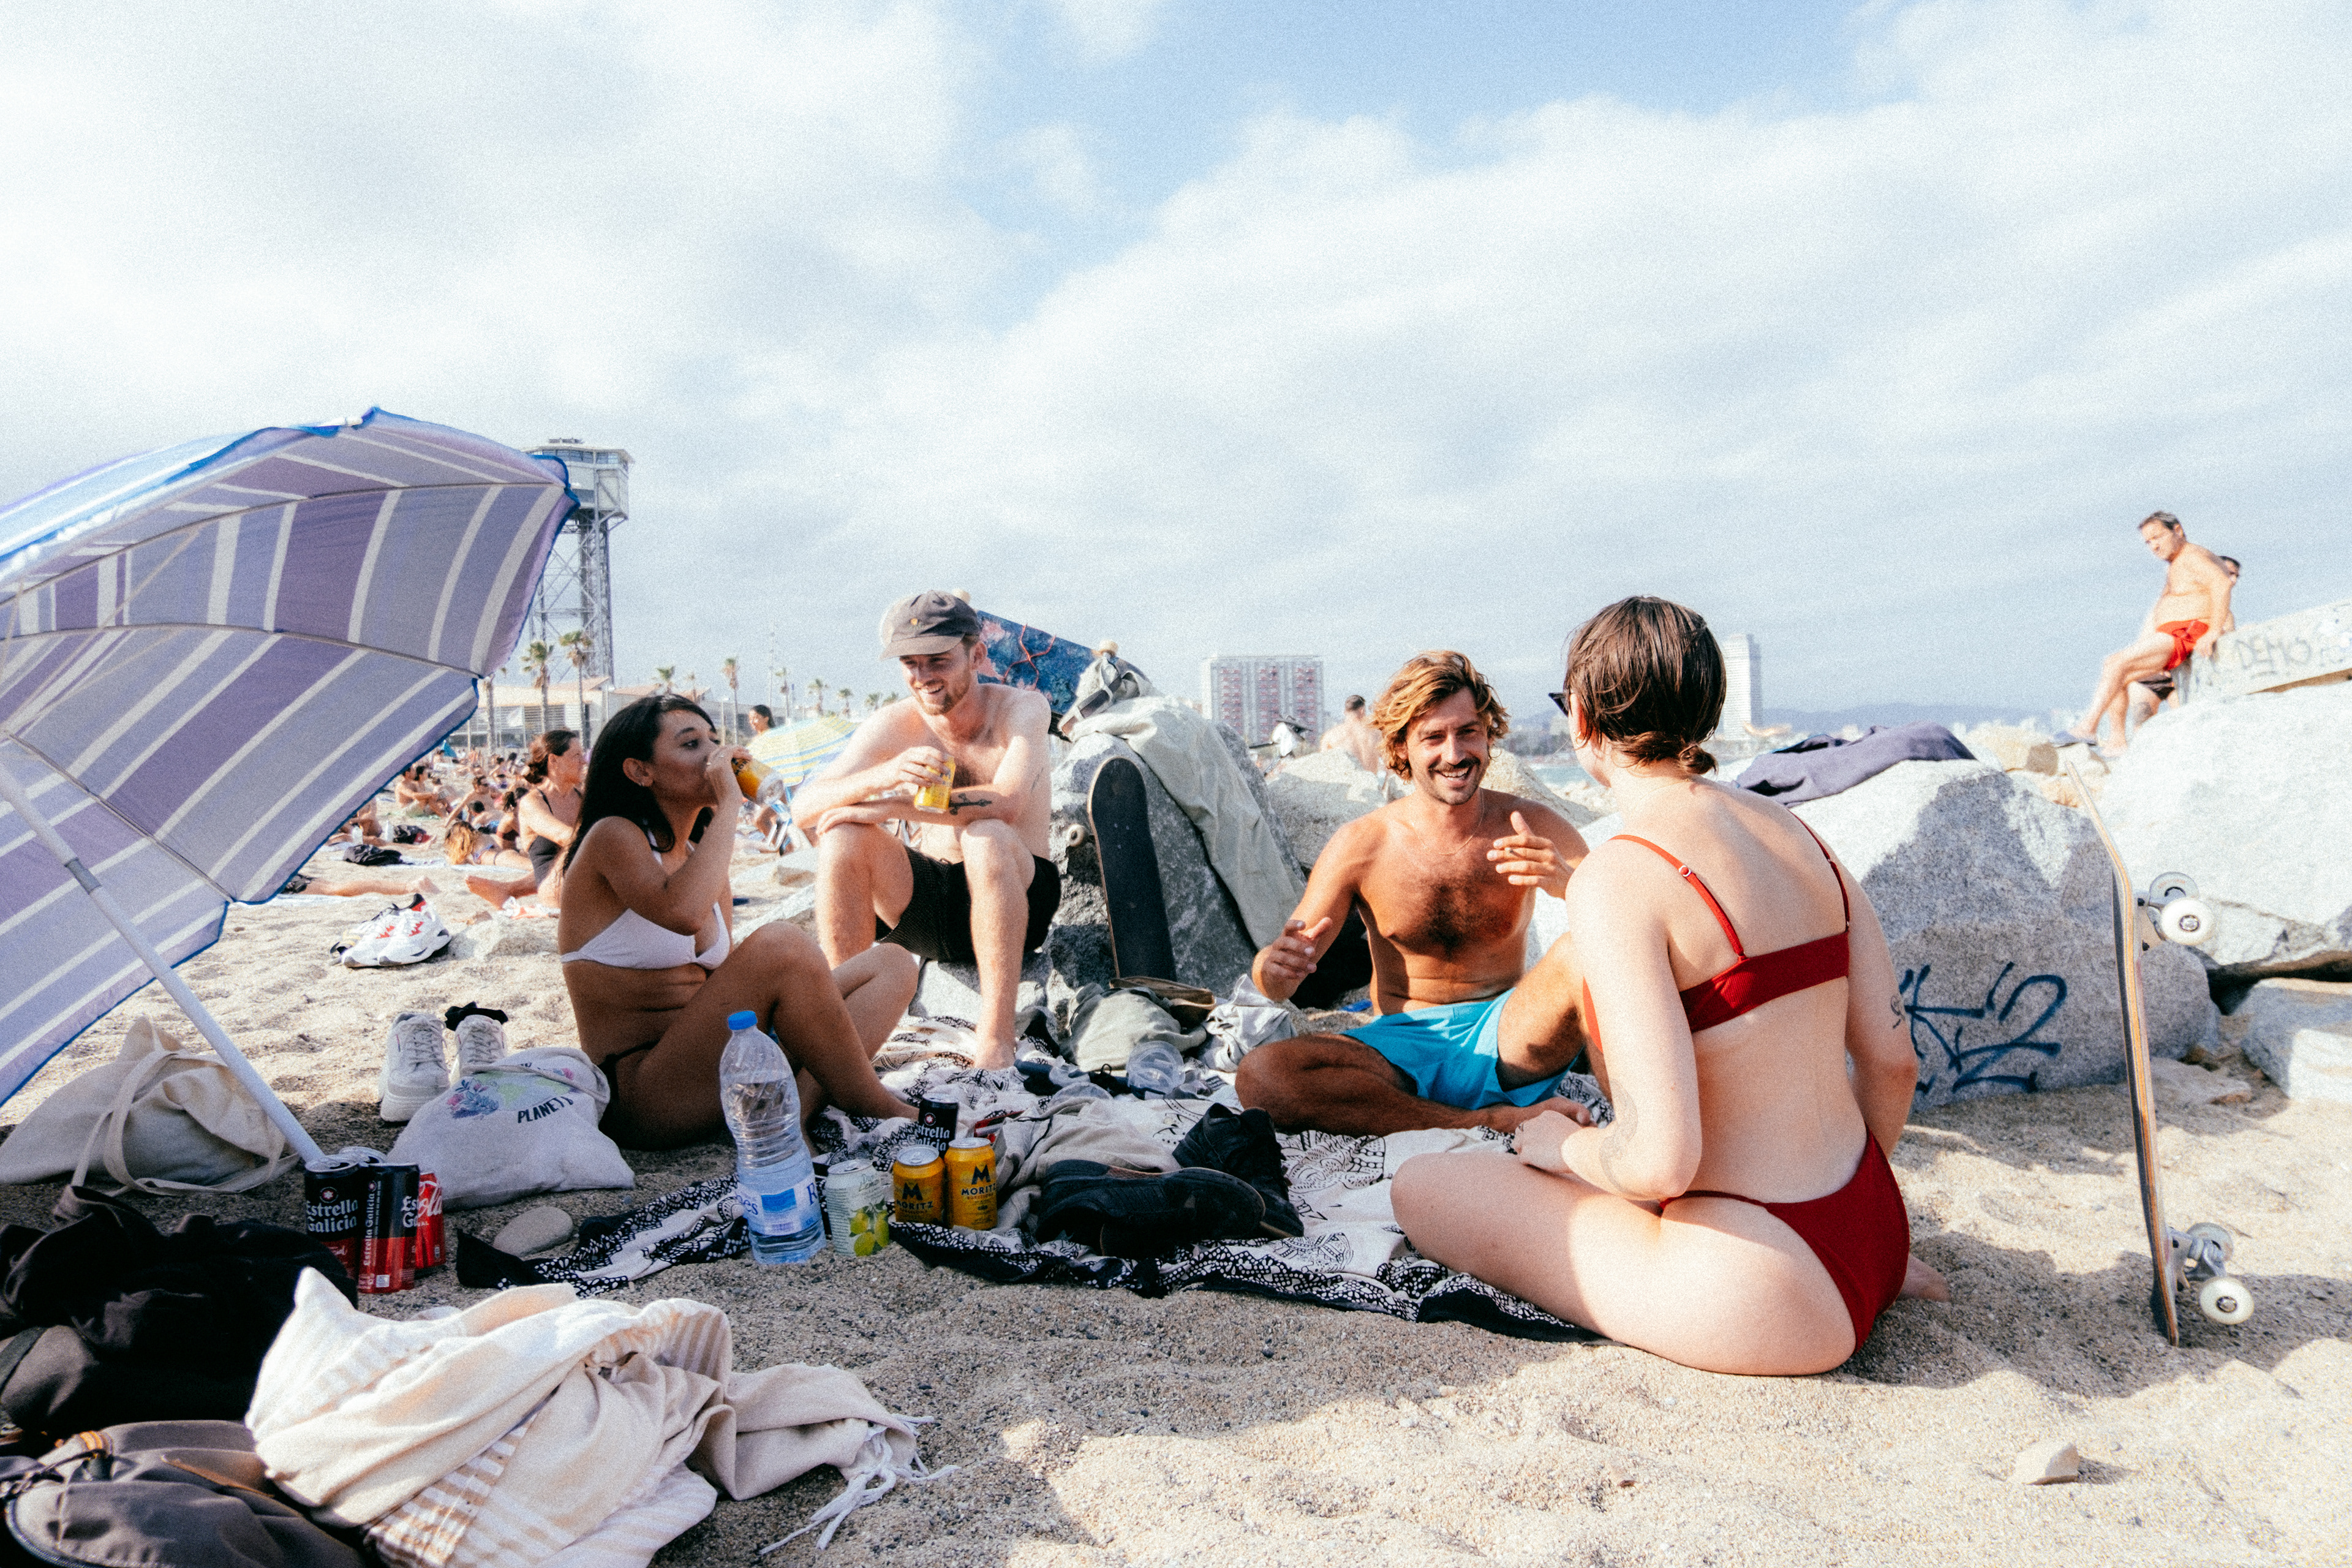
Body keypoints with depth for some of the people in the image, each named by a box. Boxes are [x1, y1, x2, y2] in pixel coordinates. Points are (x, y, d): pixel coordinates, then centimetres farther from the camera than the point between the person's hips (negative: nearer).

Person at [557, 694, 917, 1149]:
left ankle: (797, 1108, -23)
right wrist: (729, 804, -20)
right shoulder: (613, 838, -8)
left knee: (892, 964, 0)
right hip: (640, 1095, -8)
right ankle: (877, 1111, -14)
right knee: (780, 945, -30)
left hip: (710, 1071, 9)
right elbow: (683, 912, -30)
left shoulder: (702, 854, 16)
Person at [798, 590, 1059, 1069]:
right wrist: (885, 773, -35)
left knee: (987, 838, -35)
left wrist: (886, 807, -27)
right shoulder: (894, 725, -4)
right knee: (843, 838, -21)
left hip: (1016, 903, -3)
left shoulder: (1021, 707, -11)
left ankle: (997, 1040, -33)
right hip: (924, 905, 3)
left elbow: (1007, 802, -30)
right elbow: (804, 806, -15)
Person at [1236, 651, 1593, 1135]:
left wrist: (1567, 883, -34)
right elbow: (1274, 982, -1)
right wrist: (1275, 965, -27)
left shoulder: (1533, 830, -3)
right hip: (1403, 1048, 2)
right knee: (1259, 1075, -30)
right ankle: (1490, 1121, -25)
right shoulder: (1359, 846, -3)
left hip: (1503, 1041, -1)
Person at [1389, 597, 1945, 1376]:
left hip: (1766, 1298, -8)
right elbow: (1892, 1058, 7)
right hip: (1871, 1239, 8)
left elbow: (1660, 1161, -27)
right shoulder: (1794, 830, 2)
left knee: (1422, 1189, 3)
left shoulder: (1619, 877, -22)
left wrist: (1566, 1147, -4)